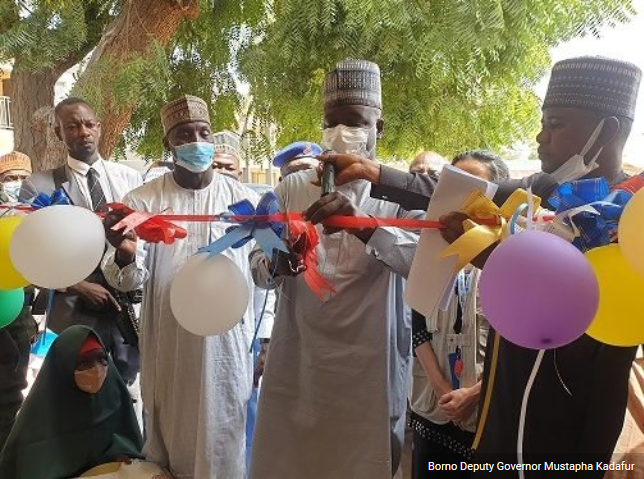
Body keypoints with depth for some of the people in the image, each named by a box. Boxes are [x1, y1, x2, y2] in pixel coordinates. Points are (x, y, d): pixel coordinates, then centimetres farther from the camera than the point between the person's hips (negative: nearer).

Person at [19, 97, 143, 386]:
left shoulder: (130, 178, 4)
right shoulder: (39, 187, -4)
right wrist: (80, 287, -13)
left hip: (132, 306, 2)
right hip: (77, 313, -2)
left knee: (131, 389, 16)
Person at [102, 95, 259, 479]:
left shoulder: (241, 197, -1)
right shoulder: (143, 200, -3)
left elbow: (261, 265, 1)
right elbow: (129, 280, -10)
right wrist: (125, 256, -31)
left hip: (228, 340, 0)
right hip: (169, 345, 1)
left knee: (225, 437, 13)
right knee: (171, 438, 17)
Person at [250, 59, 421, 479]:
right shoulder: (292, 187, 3)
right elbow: (257, 268, 3)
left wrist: (364, 225, -33)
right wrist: (276, 265, -20)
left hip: (369, 372, -1)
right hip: (296, 367, 2)